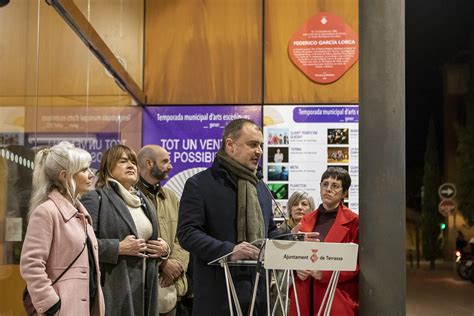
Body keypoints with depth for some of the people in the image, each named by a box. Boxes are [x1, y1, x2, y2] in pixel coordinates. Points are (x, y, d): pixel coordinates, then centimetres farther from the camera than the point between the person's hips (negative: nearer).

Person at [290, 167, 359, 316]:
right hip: (304, 296, 4)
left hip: (337, 299, -4)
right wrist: (297, 268, -4)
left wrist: (325, 273, -16)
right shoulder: (307, 220, 13)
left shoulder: (353, 221, -2)